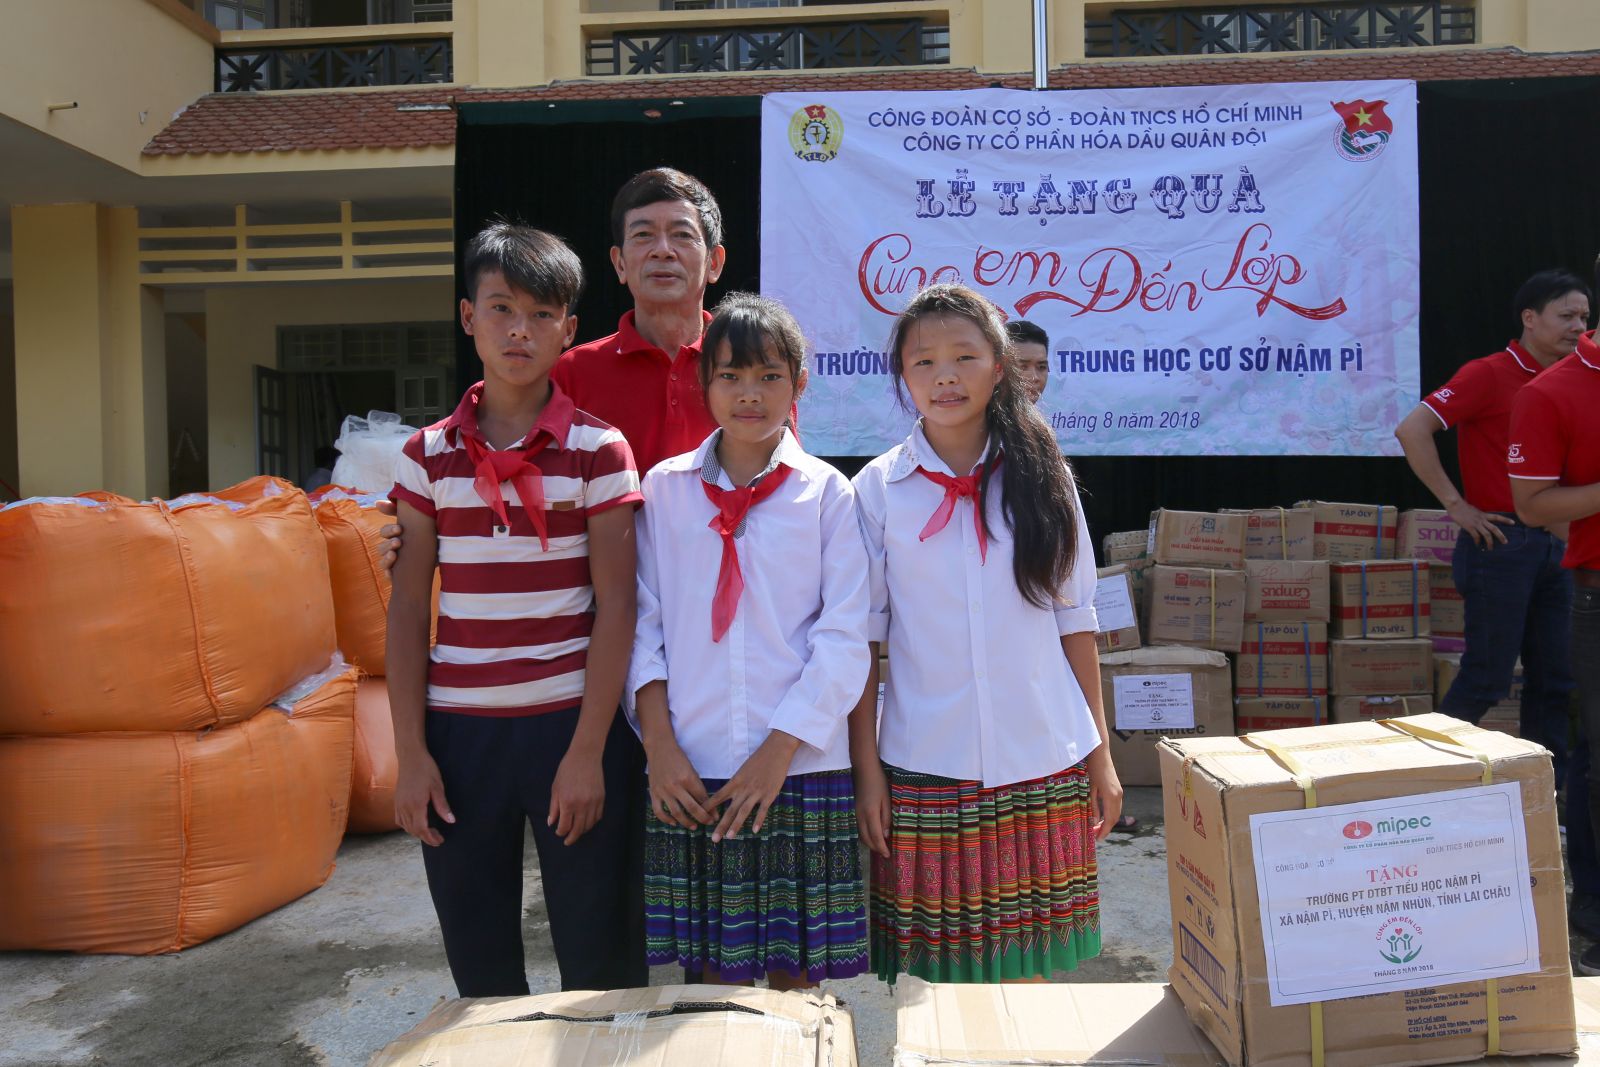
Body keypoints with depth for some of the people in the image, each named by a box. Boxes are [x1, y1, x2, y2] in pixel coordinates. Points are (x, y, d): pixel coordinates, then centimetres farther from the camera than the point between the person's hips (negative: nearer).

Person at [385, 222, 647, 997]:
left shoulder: (598, 450, -4)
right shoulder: (429, 454, 4)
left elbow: (615, 605, -6)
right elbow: (409, 608, 5)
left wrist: (588, 751, -11)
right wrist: (410, 752, 0)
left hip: (572, 725, -2)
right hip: (458, 731, 3)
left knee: (600, 962, 7)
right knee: (478, 967, 14)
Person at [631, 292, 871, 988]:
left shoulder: (827, 493, 1)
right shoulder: (664, 488, 6)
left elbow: (844, 639, -3)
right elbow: (644, 625, 5)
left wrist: (779, 749, -10)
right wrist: (659, 744, -5)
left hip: (801, 767, -1)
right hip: (689, 773, 1)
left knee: (796, 970, 7)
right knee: (710, 970, 8)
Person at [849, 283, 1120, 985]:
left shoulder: (1042, 479, 4)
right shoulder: (877, 490, -2)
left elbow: (1074, 622, 7)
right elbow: (862, 640, 0)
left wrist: (1100, 754, 6)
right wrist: (864, 770, -3)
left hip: (1044, 768, 2)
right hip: (924, 771, -1)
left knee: (1029, 968, 10)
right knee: (931, 978, 5)